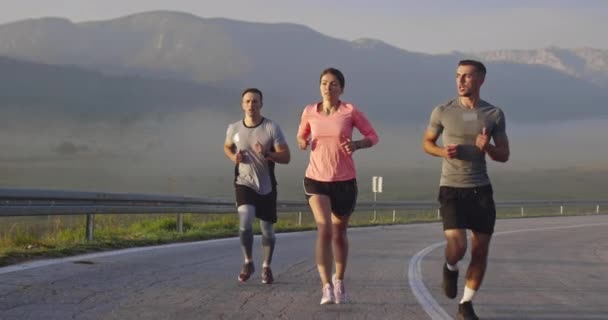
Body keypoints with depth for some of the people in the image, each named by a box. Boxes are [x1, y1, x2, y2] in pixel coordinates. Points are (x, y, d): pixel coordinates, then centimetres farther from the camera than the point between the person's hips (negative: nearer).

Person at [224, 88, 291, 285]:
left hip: (267, 186, 0)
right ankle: (248, 262, 0)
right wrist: (233, 157, -5)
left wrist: (266, 154, -30)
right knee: (245, 222, -21)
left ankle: (266, 267, 30)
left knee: (267, 229, 9)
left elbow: (286, 157, -12)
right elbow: (227, 147, 18)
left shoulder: (272, 128, -11)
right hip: (244, 183, 0)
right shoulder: (234, 128, -3)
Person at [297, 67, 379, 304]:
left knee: (339, 234, 13)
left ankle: (339, 280, 36)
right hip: (316, 179, 0)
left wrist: (357, 144, -19)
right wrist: (302, 142, -6)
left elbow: (373, 136, 0)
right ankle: (326, 287, -19)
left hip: (345, 181, 0)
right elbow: (301, 136, 18)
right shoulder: (310, 112, 1)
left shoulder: (350, 111, -5)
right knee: (324, 230, -18)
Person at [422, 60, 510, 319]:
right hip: (452, 189, -2)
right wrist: (443, 151, -11)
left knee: (480, 251, 4)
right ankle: (450, 268, 19)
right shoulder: (443, 111, -1)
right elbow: (427, 143, 11)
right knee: (457, 246, -18)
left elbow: (504, 156, 6)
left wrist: (487, 147, -17)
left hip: (481, 190, 2)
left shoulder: (494, 114, 2)